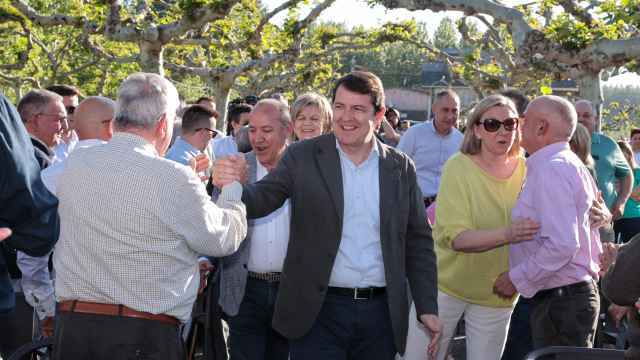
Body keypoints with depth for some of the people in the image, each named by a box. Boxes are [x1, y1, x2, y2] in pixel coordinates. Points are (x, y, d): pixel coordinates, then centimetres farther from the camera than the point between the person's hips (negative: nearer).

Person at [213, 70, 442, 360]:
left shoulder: (400, 167, 5)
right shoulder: (302, 157, 0)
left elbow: (417, 241, 9)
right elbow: (262, 199, -10)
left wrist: (427, 308, 5)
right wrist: (233, 184, -32)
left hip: (381, 312, 2)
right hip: (319, 309, -2)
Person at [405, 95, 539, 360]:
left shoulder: (526, 169, -4)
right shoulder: (459, 166, -14)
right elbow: (454, 236, -23)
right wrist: (507, 234, -39)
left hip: (497, 295, 3)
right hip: (446, 284, -2)